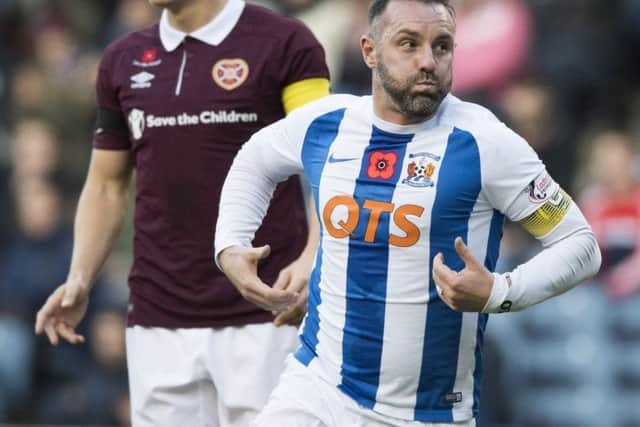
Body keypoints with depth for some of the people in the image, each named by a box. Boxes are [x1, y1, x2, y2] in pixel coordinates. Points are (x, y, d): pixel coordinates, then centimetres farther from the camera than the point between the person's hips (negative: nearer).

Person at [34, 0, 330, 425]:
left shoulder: (285, 45, -3)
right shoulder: (123, 60, 12)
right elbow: (106, 187, 19)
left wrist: (312, 258, -25)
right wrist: (80, 278, 4)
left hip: (263, 318, -4)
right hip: (157, 322, 4)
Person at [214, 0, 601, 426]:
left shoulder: (482, 142, -12)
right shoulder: (325, 123, 1)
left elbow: (580, 244, -9)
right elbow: (254, 162, 24)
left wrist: (498, 293, -23)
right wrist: (230, 246, 9)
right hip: (318, 388, 3)